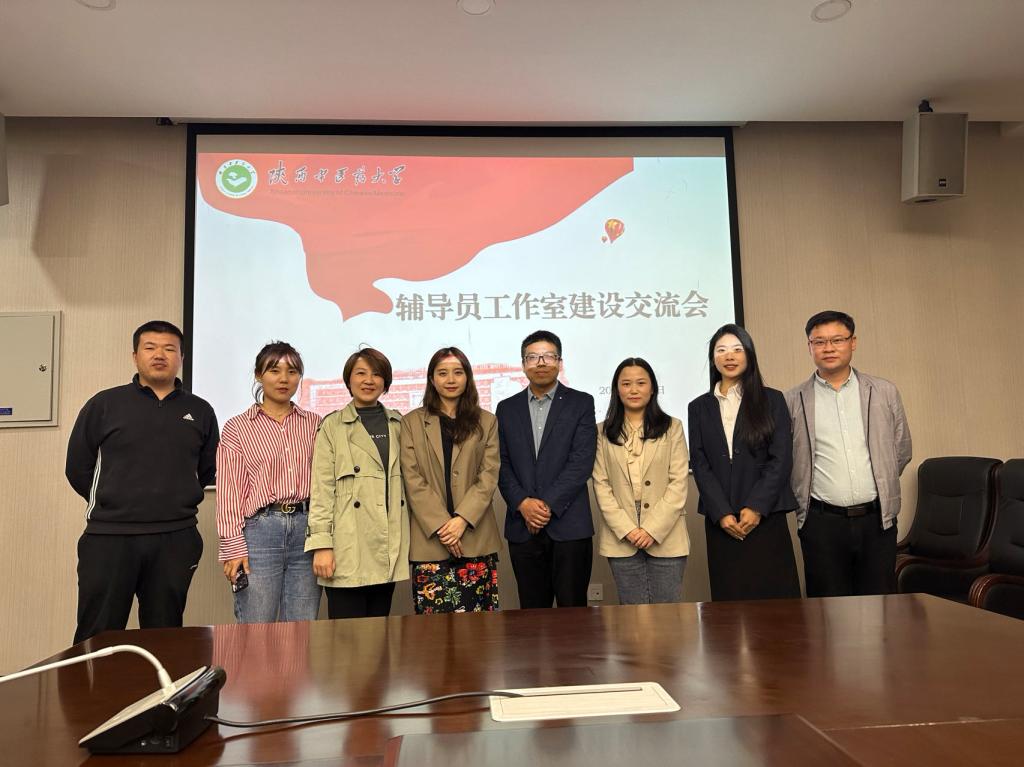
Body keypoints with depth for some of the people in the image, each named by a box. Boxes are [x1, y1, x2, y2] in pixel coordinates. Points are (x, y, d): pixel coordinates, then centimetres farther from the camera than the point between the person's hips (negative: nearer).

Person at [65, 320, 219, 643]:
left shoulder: (200, 411, 7)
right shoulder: (104, 404, 2)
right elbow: (78, 468, 6)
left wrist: (177, 503, 9)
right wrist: (112, 506, 9)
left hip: (176, 541, 2)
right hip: (108, 538, -1)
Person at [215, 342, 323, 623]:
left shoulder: (314, 423, 10)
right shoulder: (237, 427, 4)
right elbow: (228, 492, 1)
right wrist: (233, 547, -6)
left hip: (307, 527, 2)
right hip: (260, 529, -2)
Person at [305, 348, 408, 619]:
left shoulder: (398, 424, 12)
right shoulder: (332, 427, 1)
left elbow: (407, 481, 14)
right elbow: (321, 488, -4)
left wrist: (407, 542, 9)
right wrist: (321, 544, -12)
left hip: (389, 548, 4)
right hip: (348, 549, -4)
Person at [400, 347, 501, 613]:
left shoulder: (486, 422, 11)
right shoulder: (412, 422, 8)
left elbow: (489, 476, 2)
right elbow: (412, 480, 0)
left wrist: (462, 519, -10)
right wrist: (441, 525, -10)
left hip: (476, 538, 1)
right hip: (430, 539, -1)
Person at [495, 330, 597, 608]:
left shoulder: (581, 403, 3)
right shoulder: (507, 408, 11)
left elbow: (582, 461, -7)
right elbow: (502, 464, 6)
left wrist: (548, 504, -13)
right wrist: (523, 504, -9)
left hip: (569, 524, -2)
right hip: (522, 526, 3)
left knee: (573, 607, 2)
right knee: (532, 610, 9)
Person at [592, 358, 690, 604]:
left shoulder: (672, 427, 4)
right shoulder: (603, 432, 6)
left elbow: (678, 484, -2)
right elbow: (601, 485, 1)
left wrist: (653, 529, -11)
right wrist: (626, 529, -10)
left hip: (666, 538, -1)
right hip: (621, 540, 1)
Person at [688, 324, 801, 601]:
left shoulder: (772, 400, 5)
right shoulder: (699, 407, 10)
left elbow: (781, 459, -2)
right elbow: (699, 464, 3)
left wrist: (756, 507, -11)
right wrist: (722, 513, -8)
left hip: (766, 516, -1)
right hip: (721, 521, 2)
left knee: (774, 593, -1)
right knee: (729, 596, 4)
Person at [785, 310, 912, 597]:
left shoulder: (885, 392, 6)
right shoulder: (793, 401, 0)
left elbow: (902, 450, 14)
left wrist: (880, 488, 13)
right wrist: (804, 499, 5)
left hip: (877, 519, 2)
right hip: (822, 521, -1)